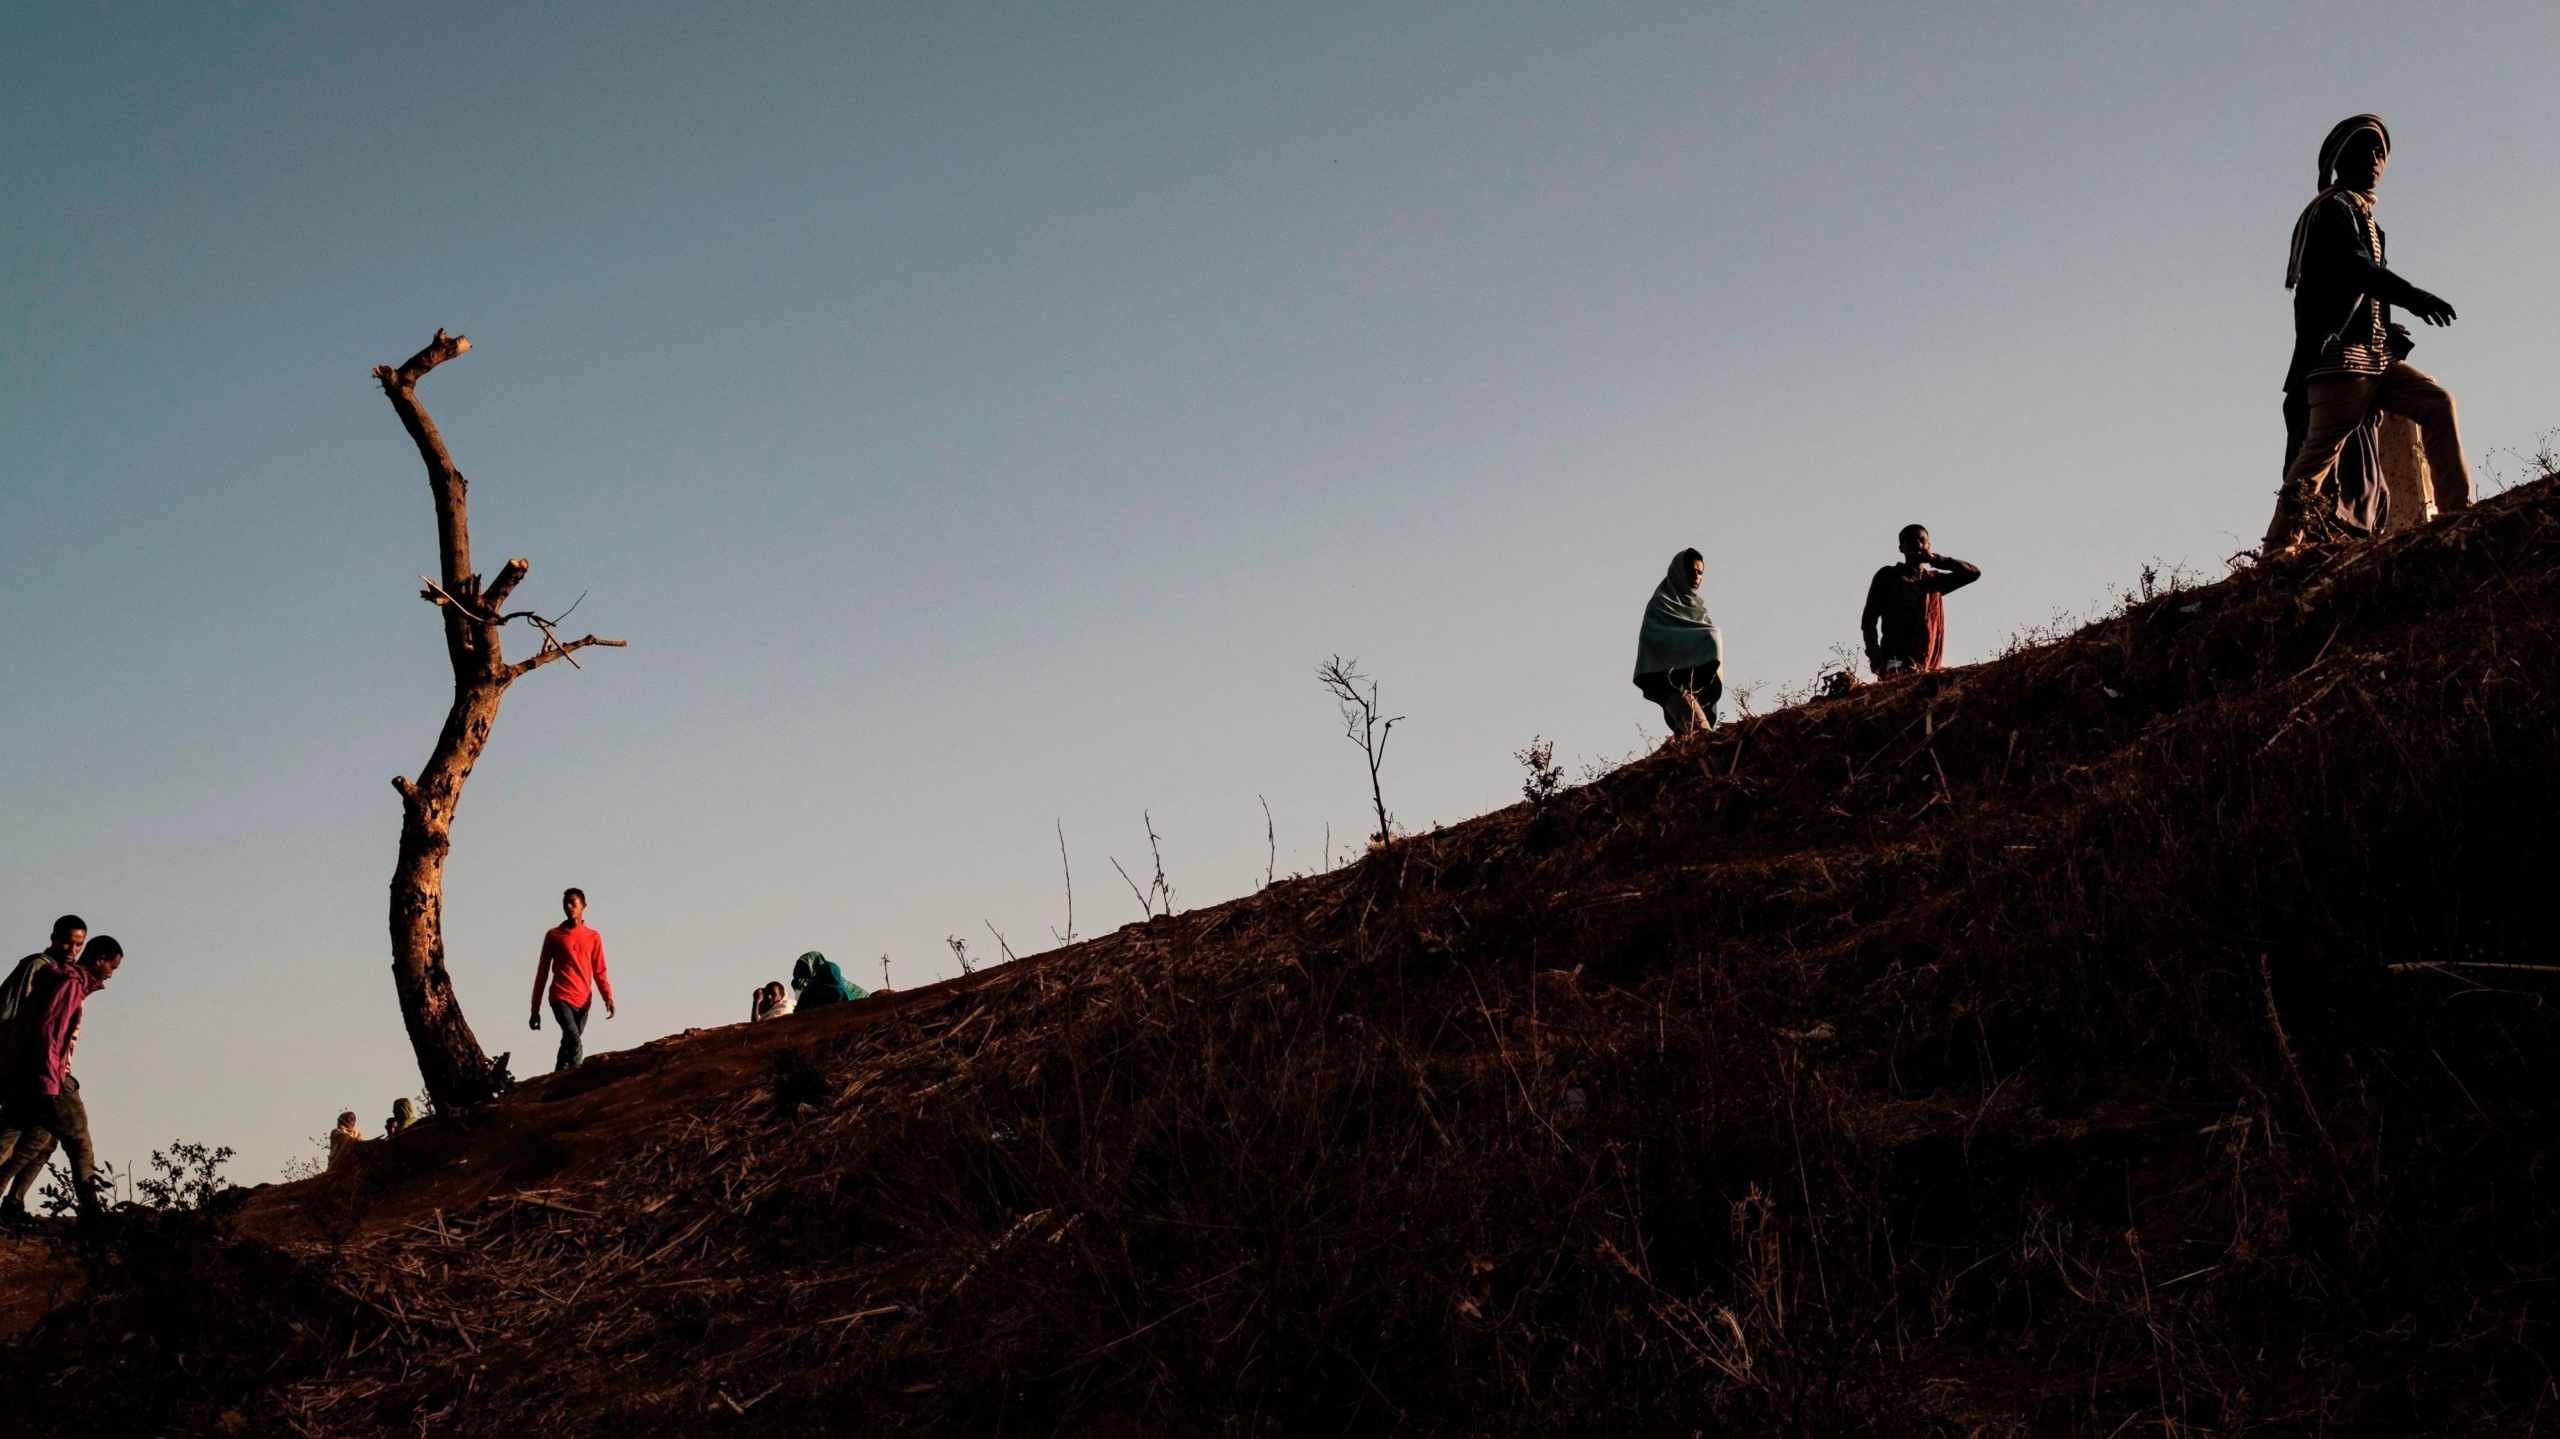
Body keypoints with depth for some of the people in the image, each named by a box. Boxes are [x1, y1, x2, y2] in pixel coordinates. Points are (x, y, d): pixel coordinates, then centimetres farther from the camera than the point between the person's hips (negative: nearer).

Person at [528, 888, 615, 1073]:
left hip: (583, 1002, 3)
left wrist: (608, 997, -8)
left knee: (569, 1044, 5)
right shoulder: (553, 935, 7)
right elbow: (542, 972, 9)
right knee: (575, 1042, -23)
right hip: (561, 997, -3)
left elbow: (599, 971, 9)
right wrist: (535, 1009, 7)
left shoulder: (593, 937, 12)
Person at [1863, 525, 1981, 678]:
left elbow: (1974, 573, 17)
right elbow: (1869, 619, 7)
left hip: (1926, 665, 4)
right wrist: (1874, 654, -9)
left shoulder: (1934, 579, 24)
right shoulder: (1888, 575, 12)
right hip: (1894, 661, -4)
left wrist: (1936, 559, 9)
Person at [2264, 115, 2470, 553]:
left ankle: (2458, 512, -11)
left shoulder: (2367, 221, 27)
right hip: (2340, 354, -9)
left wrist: (2390, 331, 7)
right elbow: (2355, 266, -22)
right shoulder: (2333, 208, -2)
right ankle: (2280, 545, -18)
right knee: (2323, 446, -16)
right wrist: (2411, 296, -37)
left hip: (2376, 356, 9)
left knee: (2437, 403, -6)